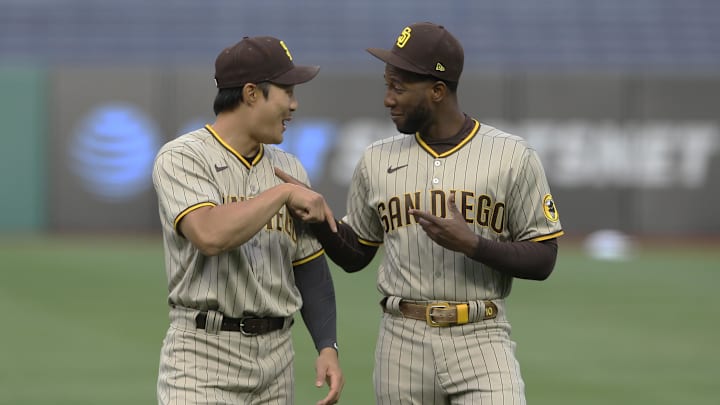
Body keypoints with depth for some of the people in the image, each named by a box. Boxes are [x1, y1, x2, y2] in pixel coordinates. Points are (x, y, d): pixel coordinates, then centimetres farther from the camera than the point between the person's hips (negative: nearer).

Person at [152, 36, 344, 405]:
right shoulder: (181, 159, -7)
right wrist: (284, 193, -15)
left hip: (276, 357, 6)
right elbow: (210, 235, -25)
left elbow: (309, 267, 15)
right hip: (204, 354, -6)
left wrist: (327, 347, 4)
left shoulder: (288, 168, 12)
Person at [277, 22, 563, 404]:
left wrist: (472, 245, -18)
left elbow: (543, 260, -2)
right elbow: (353, 255, 16)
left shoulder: (512, 157, -2)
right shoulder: (377, 160, 8)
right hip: (403, 343, 3)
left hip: (481, 343, -3)